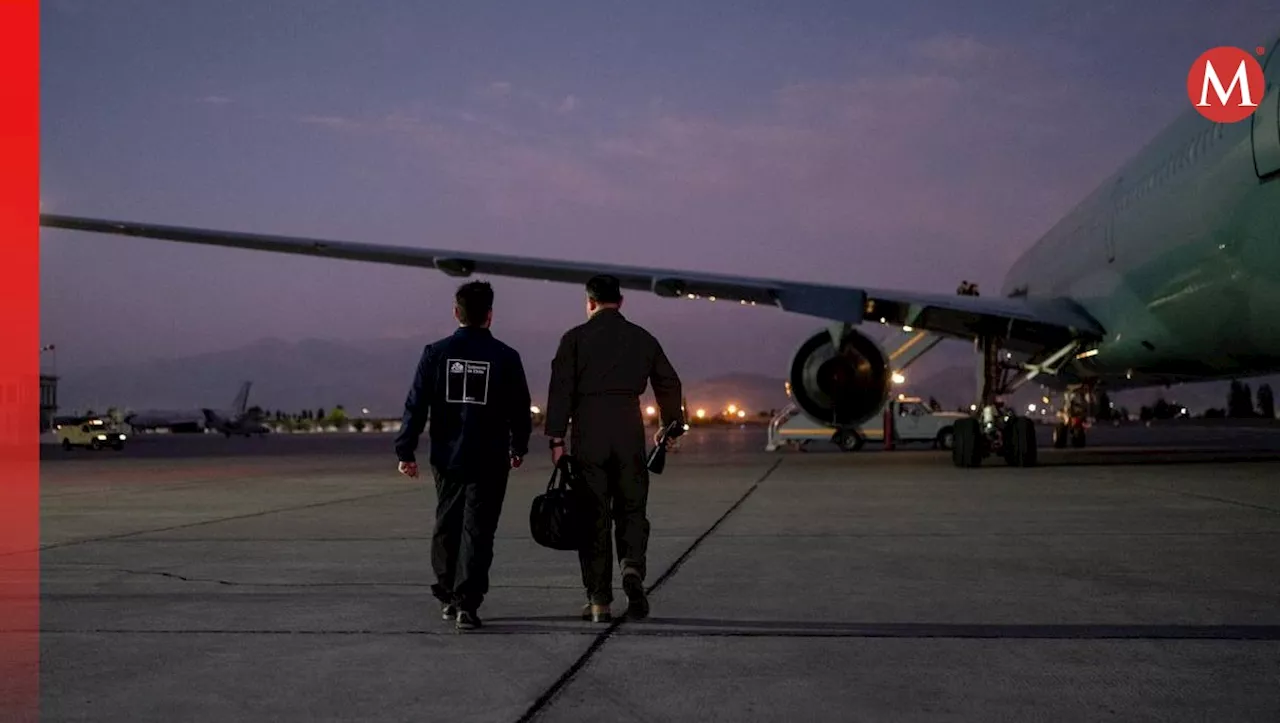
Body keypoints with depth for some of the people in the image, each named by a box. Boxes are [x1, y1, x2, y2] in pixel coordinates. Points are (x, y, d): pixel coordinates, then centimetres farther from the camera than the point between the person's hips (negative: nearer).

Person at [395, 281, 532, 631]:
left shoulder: (436, 352, -1)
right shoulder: (506, 357, -5)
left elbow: (416, 405, -2)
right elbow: (520, 409, 2)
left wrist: (405, 450, 3)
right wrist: (518, 447, 18)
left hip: (447, 457, 3)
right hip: (490, 460, -2)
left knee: (447, 525, 18)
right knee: (478, 530, 0)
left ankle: (448, 596, 27)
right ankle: (467, 602, -8)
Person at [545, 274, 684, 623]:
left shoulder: (575, 338, 2)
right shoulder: (643, 338, 10)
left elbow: (561, 390, -5)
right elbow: (669, 384, 14)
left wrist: (556, 439, -3)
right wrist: (671, 425, 27)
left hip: (588, 433, -1)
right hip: (629, 431, 2)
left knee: (593, 514, 4)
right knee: (632, 508, 13)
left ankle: (599, 600, 6)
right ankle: (632, 566, -13)